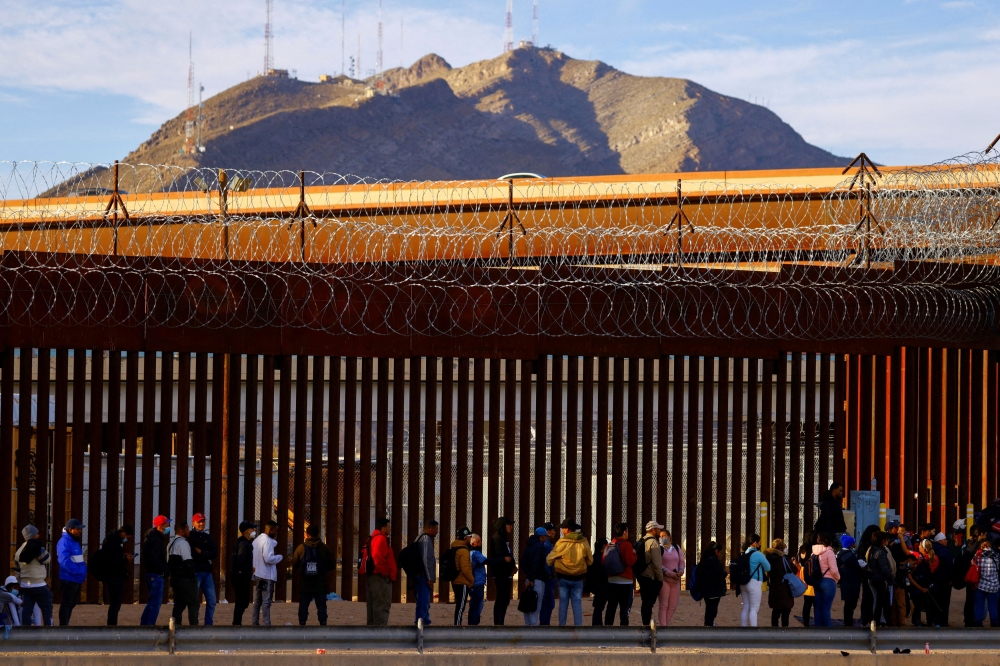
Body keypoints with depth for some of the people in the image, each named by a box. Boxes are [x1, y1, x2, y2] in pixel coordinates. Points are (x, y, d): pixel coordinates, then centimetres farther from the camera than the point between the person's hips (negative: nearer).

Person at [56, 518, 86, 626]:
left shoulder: (75, 541, 15)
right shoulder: (65, 542, -15)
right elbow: (64, 560, -26)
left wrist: (83, 572, 9)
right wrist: (77, 571, -23)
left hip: (76, 579, 10)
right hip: (69, 579, -10)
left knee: (72, 603, 16)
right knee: (66, 604, -4)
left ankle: (65, 625, 26)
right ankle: (63, 626, 1)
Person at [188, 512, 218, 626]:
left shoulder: (208, 537, 15)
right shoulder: (189, 537, -2)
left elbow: (214, 554, 4)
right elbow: (190, 554, -14)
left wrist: (200, 552, -9)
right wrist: (206, 555, -9)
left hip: (207, 572, 6)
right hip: (195, 572, -6)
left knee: (211, 601, 5)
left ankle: (208, 624, 12)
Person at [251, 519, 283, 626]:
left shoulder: (256, 540, 12)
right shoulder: (267, 541, -16)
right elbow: (269, 558, -23)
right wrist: (279, 556, -9)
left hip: (257, 574, 9)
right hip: (267, 575, -9)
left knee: (257, 601, 14)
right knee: (266, 601, -7)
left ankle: (254, 622, 17)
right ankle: (267, 624, -9)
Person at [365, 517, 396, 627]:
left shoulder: (372, 539, 19)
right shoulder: (381, 539, -13)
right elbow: (378, 558, -24)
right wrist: (385, 572, -16)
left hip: (372, 576, 11)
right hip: (381, 577, -11)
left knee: (372, 604, 14)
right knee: (382, 605, -11)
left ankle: (371, 625, 19)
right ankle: (381, 626, -15)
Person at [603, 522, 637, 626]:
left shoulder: (608, 546, 7)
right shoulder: (626, 545, -12)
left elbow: (603, 562, 7)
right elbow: (630, 561, -21)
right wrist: (634, 554, -3)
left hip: (611, 580, 6)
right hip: (625, 581, -6)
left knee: (611, 607, 12)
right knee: (625, 607, -3)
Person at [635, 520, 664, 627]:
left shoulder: (640, 542, 13)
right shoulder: (653, 543, -14)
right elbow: (657, 564, -17)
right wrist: (660, 579, -9)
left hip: (641, 577, 9)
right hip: (651, 578, -9)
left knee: (645, 602, 16)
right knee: (648, 603, -7)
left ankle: (645, 624, 21)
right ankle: (646, 625, -7)